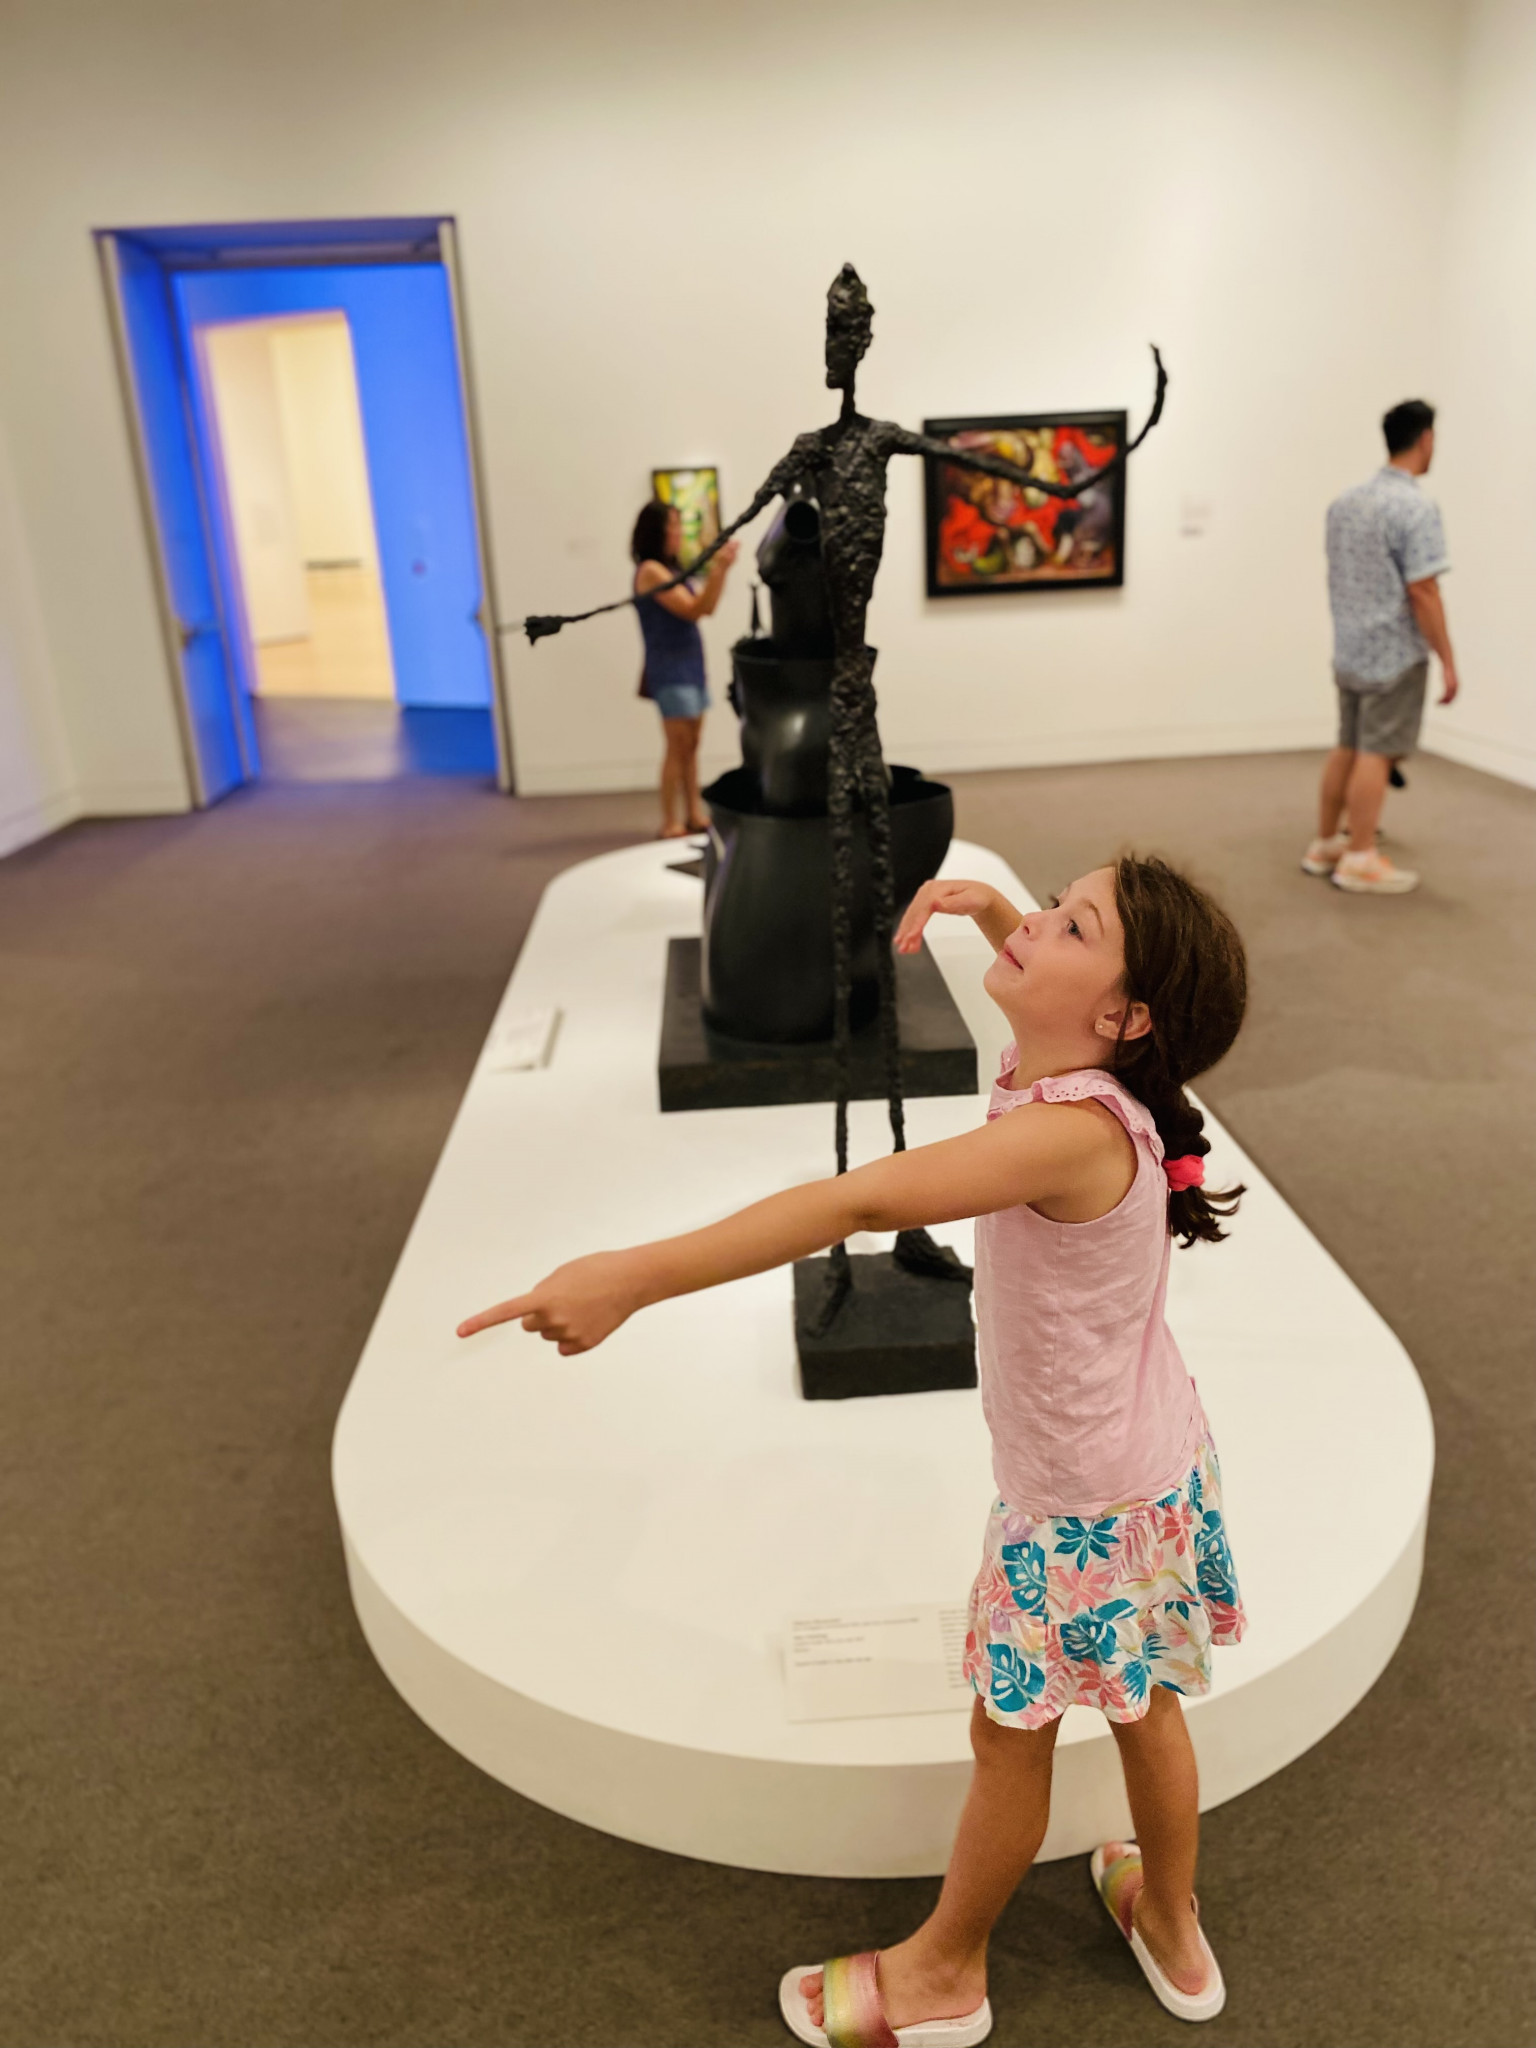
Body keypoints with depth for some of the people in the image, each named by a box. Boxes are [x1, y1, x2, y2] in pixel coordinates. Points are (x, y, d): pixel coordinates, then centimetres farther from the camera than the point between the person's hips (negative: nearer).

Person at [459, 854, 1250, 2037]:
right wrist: (988, 906, -7)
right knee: (1137, 1702, 28)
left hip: (1083, 1505, -8)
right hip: (1156, 1465, 8)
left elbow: (862, 1201, -48)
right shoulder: (1079, 1083, -10)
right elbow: (1044, 980, 14)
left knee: (1012, 1732, 15)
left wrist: (636, 1276, -52)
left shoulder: (1072, 1131, -36)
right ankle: (1171, 1928, 53)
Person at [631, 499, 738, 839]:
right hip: (669, 669, -9)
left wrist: (720, 569, 3)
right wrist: (718, 569, -19)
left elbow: (706, 607, 12)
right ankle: (671, 824, -4)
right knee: (678, 746, -8)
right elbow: (691, 610, -17)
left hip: (691, 665, 9)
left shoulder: (671, 568, 14)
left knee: (691, 744, 9)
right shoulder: (651, 570, -12)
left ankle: (694, 814, 13)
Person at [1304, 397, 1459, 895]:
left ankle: (1324, 844, 22)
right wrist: (1447, 660, -14)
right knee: (1377, 753, -2)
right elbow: (1422, 592, -19)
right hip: (1395, 654, -8)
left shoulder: (1344, 501, 9)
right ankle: (1360, 859, 2)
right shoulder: (1416, 508, -16)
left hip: (1349, 649, 8)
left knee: (1347, 748, 15)